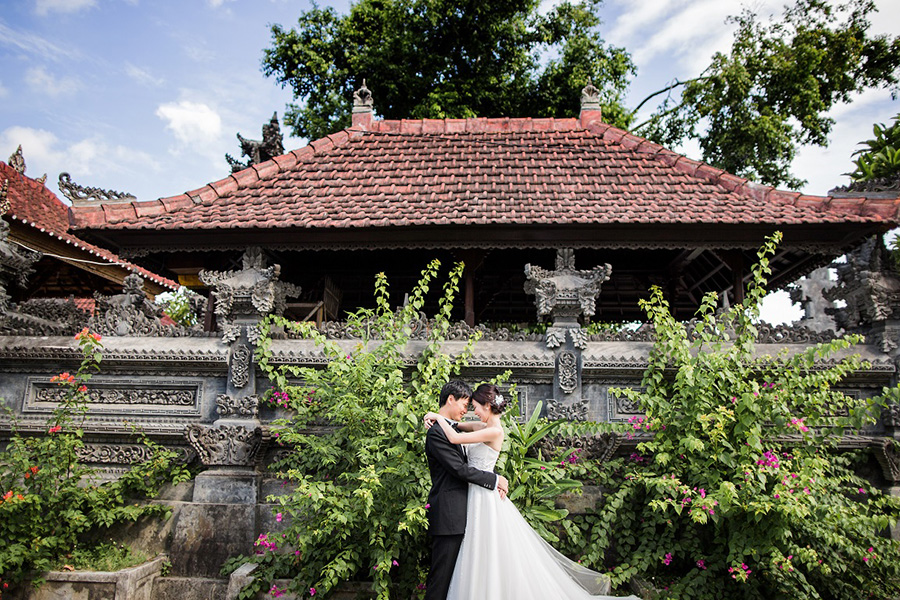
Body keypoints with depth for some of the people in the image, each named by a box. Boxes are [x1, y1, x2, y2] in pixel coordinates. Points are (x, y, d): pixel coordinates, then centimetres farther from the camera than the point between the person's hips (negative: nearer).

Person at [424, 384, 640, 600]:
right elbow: (458, 427, 21)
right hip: (477, 495, 9)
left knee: (493, 554, 1)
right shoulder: (485, 427, 8)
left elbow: (455, 438, -25)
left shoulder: (494, 431, -19)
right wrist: (436, 420, 3)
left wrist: (438, 417, -12)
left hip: (486, 498, -9)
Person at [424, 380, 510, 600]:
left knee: (453, 572, 14)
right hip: (448, 515, -10)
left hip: (457, 514, 10)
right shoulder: (436, 433, -16)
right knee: (441, 575, -3)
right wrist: (495, 480, -11)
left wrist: (496, 480, 2)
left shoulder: (450, 429, 16)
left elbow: (468, 463, 18)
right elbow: (460, 469, -20)